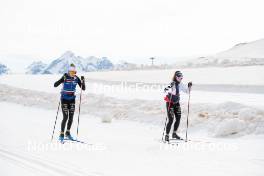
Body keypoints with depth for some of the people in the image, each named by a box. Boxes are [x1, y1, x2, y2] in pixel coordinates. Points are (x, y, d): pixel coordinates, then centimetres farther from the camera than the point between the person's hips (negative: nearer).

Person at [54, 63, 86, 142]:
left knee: (71, 117, 6)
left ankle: (68, 133, 23)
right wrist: (62, 80, -38)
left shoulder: (76, 78, -3)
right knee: (65, 117, -10)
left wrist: (83, 81, -18)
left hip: (72, 99, 4)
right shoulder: (65, 77, -15)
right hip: (64, 99, -4)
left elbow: (83, 88, -2)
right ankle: (61, 135, -2)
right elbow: (55, 85, -22)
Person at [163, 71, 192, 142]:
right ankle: (167, 136, -1)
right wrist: (170, 87, -53)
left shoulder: (180, 85, 1)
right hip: (170, 103, -7)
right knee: (171, 120, -10)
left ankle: (174, 134, 25)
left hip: (176, 103, 7)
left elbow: (187, 91, 11)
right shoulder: (172, 84, -20)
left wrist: (189, 87, -7)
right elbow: (165, 90, -35)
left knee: (178, 118, 8)